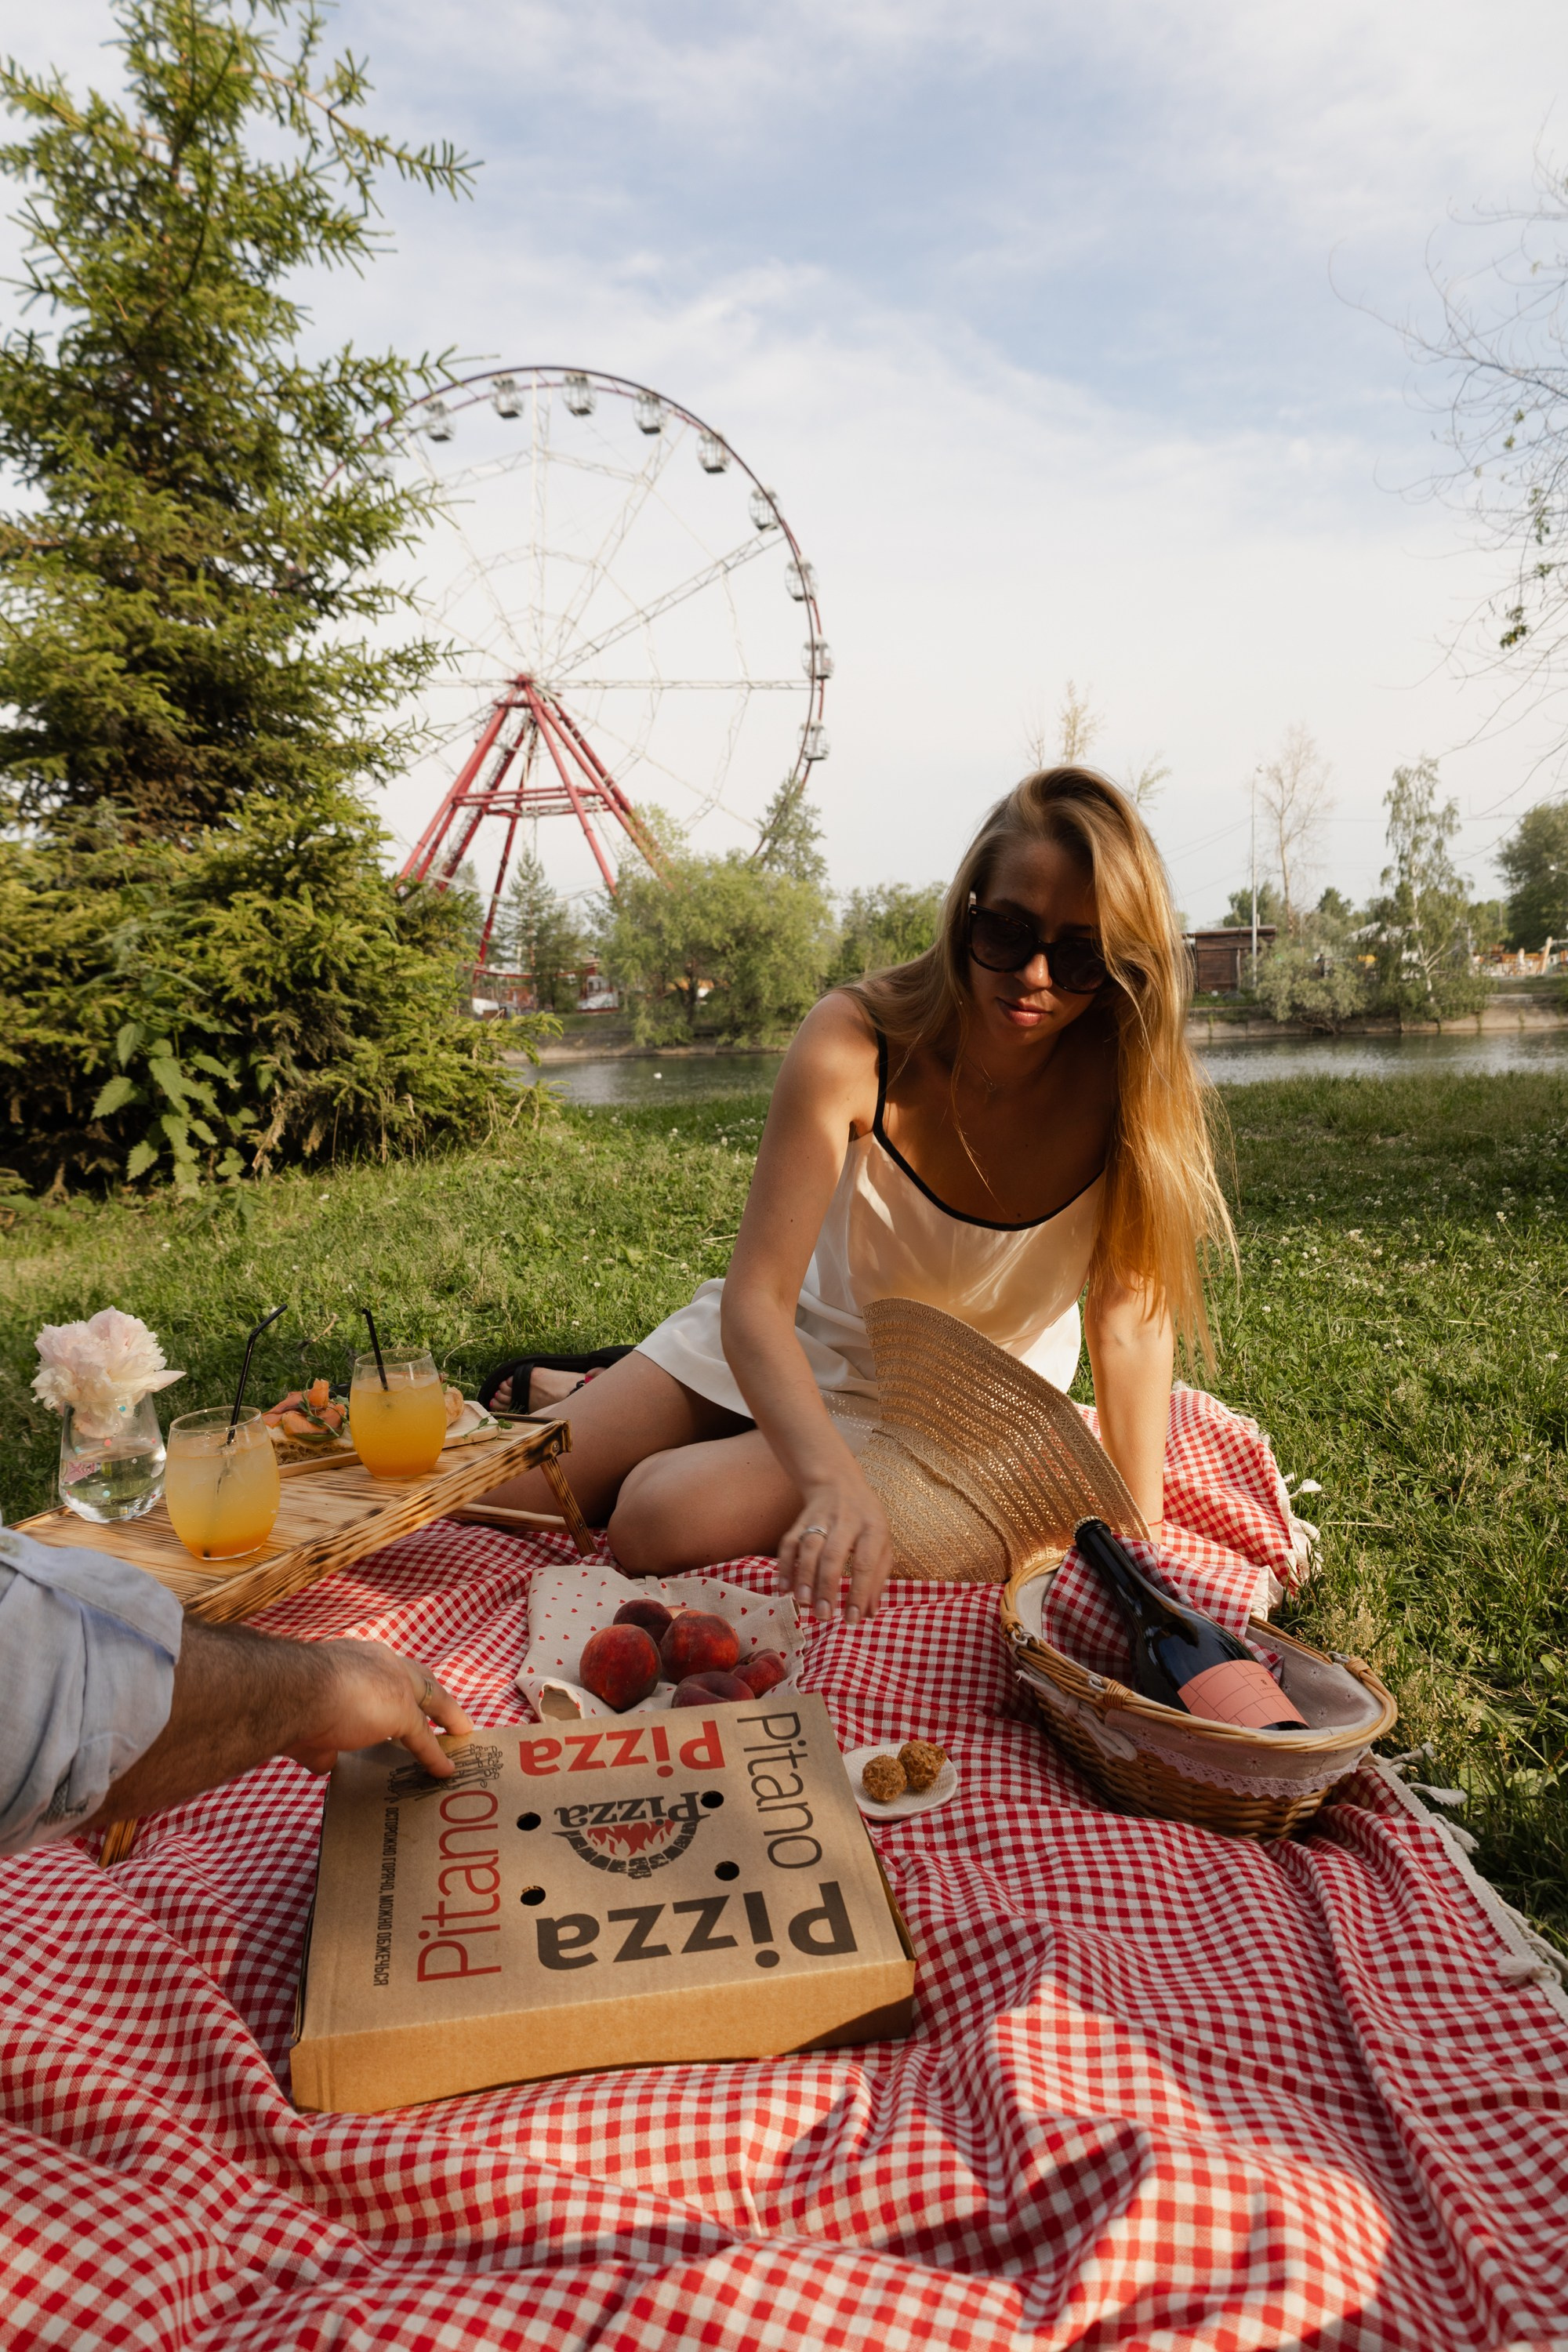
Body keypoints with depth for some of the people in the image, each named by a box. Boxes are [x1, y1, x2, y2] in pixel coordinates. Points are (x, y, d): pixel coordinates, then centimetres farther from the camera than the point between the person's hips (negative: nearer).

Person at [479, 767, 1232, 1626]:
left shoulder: (1127, 1078, -24)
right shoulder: (857, 1043, -26)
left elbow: (1131, 1318, -18)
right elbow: (756, 1299, -31)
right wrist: (834, 1480, -48)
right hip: (800, 1337, 1)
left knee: (663, 1521, -22)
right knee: (501, 1497, 1)